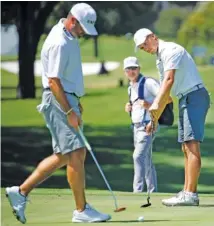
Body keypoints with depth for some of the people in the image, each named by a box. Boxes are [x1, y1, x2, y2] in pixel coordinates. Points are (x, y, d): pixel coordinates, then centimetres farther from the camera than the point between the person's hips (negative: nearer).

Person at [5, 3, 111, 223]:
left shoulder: (69, 37, 13)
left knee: (63, 156, 12)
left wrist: (76, 102, 25)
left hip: (67, 99, 11)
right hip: (58, 101, -11)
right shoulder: (59, 43, -18)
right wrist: (70, 112, -22)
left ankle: (21, 191, 14)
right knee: (76, 153, -10)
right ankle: (82, 210, -7)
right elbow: (53, 81, -21)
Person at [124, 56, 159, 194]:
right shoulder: (131, 88, 16)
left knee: (139, 156, -19)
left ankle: (138, 191, -22)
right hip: (136, 126, 9)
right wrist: (129, 109, 7)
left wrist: (151, 105, -26)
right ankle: (152, 191, 18)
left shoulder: (148, 83, -11)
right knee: (146, 161, 12)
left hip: (147, 125, -9)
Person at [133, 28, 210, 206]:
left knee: (192, 145, -15)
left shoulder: (171, 50, -10)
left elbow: (169, 79, -23)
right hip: (185, 100, 10)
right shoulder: (160, 59, 20)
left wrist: (156, 103, -31)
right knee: (186, 148, 8)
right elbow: (165, 91, 24)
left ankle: (190, 195, -20)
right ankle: (187, 192, 8)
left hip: (195, 96, -10)